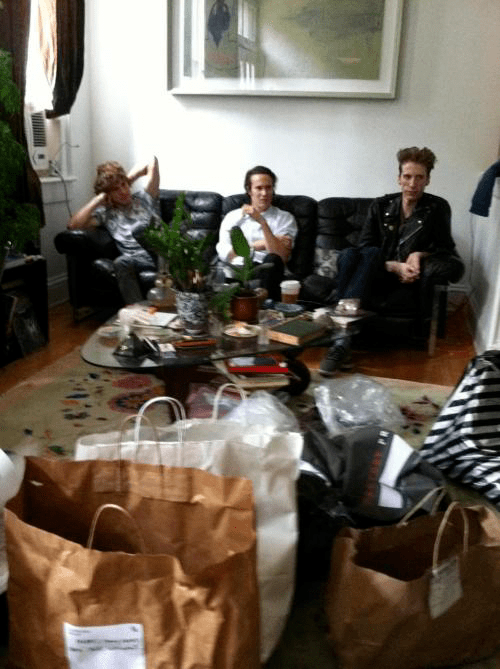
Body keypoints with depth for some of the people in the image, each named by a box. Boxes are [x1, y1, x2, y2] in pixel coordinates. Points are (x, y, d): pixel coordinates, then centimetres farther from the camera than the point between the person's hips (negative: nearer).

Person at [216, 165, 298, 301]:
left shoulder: (285, 218, 14)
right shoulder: (233, 216, 20)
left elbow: (281, 257, -3)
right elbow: (224, 253, 5)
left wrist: (262, 222, -11)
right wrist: (258, 245, -3)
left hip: (268, 274, 1)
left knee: (272, 260, -34)